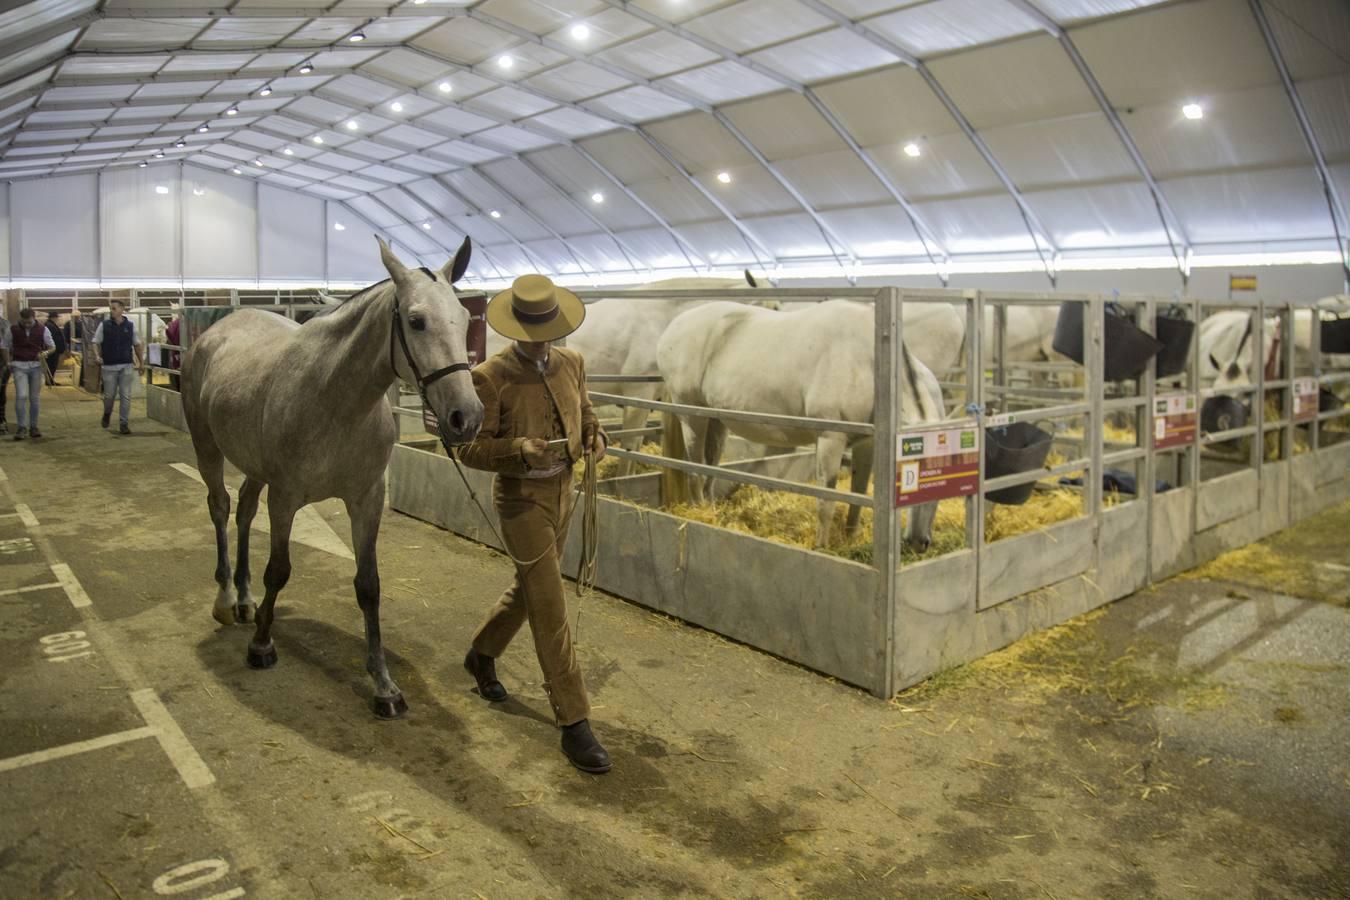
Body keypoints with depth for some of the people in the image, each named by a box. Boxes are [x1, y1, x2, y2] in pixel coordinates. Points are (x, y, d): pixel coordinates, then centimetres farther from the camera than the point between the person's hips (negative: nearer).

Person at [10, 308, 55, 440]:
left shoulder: (43, 330, 0)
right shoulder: (13, 330, 1)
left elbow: (52, 346, 7)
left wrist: (45, 353, -14)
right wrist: (8, 362, 0)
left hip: (36, 366, 1)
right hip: (19, 366, -1)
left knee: (35, 398, 6)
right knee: (21, 396, -11)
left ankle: (33, 426, 16)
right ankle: (22, 427, -5)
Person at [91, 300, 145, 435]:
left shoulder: (130, 325, 3)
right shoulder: (103, 325, 0)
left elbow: (136, 344, 12)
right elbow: (96, 343, 2)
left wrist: (141, 362, 11)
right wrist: (97, 356, -16)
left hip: (126, 366, 1)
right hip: (109, 366, -1)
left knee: (126, 396, -1)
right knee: (109, 395, 6)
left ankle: (123, 423, 7)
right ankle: (107, 413, 35)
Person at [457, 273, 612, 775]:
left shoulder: (570, 363, 1)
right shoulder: (491, 378, -16)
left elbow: (584, 412, 17)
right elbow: (470, 448, -14)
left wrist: (594, 437, -5)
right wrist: (518, 447, -31)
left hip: (563, 490, 7)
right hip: (522, 499, -7)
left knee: (529, 588, 23)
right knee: (550, 612, -6)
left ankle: (481, 655, 50)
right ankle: (574, 723, 2)